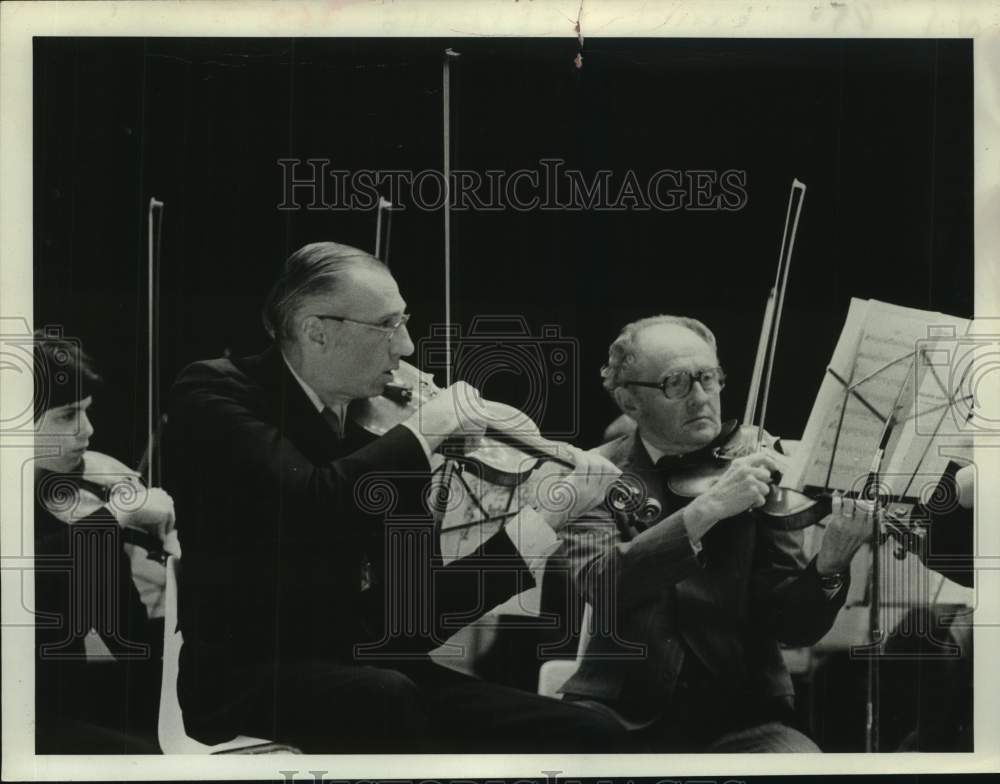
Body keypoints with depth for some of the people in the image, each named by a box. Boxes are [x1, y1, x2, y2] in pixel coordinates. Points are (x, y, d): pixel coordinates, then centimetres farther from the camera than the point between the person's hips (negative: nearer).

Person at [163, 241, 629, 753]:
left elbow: (420, 610, 6)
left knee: (590, 735, -13)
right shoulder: (213, 394, -7)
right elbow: (309, 506, -28)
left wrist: (548, 516, -1)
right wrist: (424, 428, -15)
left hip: (371, 669, 5)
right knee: (386, 699, -38)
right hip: (250, 675, -5)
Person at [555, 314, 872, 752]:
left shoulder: (756, 467, 2)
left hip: (740, 713, 1)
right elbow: (599, 583, -19)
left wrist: (828, 568, -24)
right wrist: (706, 510, -28)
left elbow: (793, 626, -3)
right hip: (624, 711, -1)